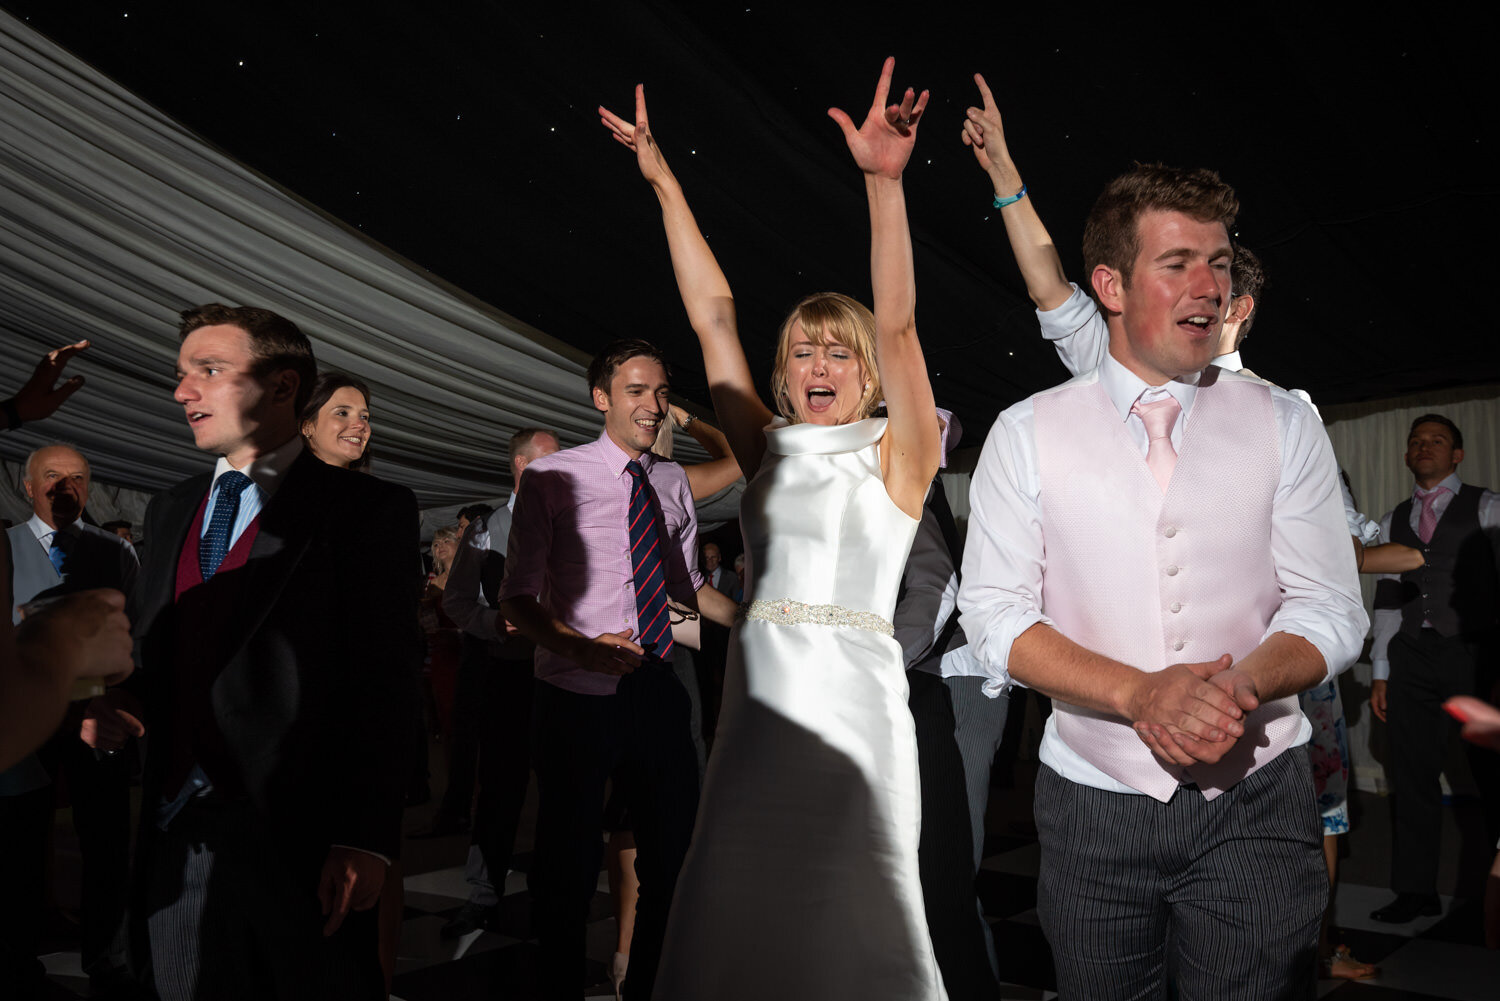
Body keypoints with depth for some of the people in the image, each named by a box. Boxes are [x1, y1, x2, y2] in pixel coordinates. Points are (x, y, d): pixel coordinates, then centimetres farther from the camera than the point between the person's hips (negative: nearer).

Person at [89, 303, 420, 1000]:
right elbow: (147, 646, 18)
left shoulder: (368, 510, -7)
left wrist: (364, 839, -18)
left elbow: (385, 682, -12)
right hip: (176, 832, 6)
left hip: (296, 838, -5)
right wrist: (105, 698, -5)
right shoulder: (170, 510, 15)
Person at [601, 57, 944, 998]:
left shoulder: (895, 456, 3)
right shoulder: (767, 452, 12)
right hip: (761, 696, 4)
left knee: (853, 922, 2)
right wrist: (663, 181, 10)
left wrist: (885, 181, -21)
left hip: (854, 697, -3)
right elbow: (713, 316, 10)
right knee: (739, 915, 5)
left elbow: (897, 326, -11)